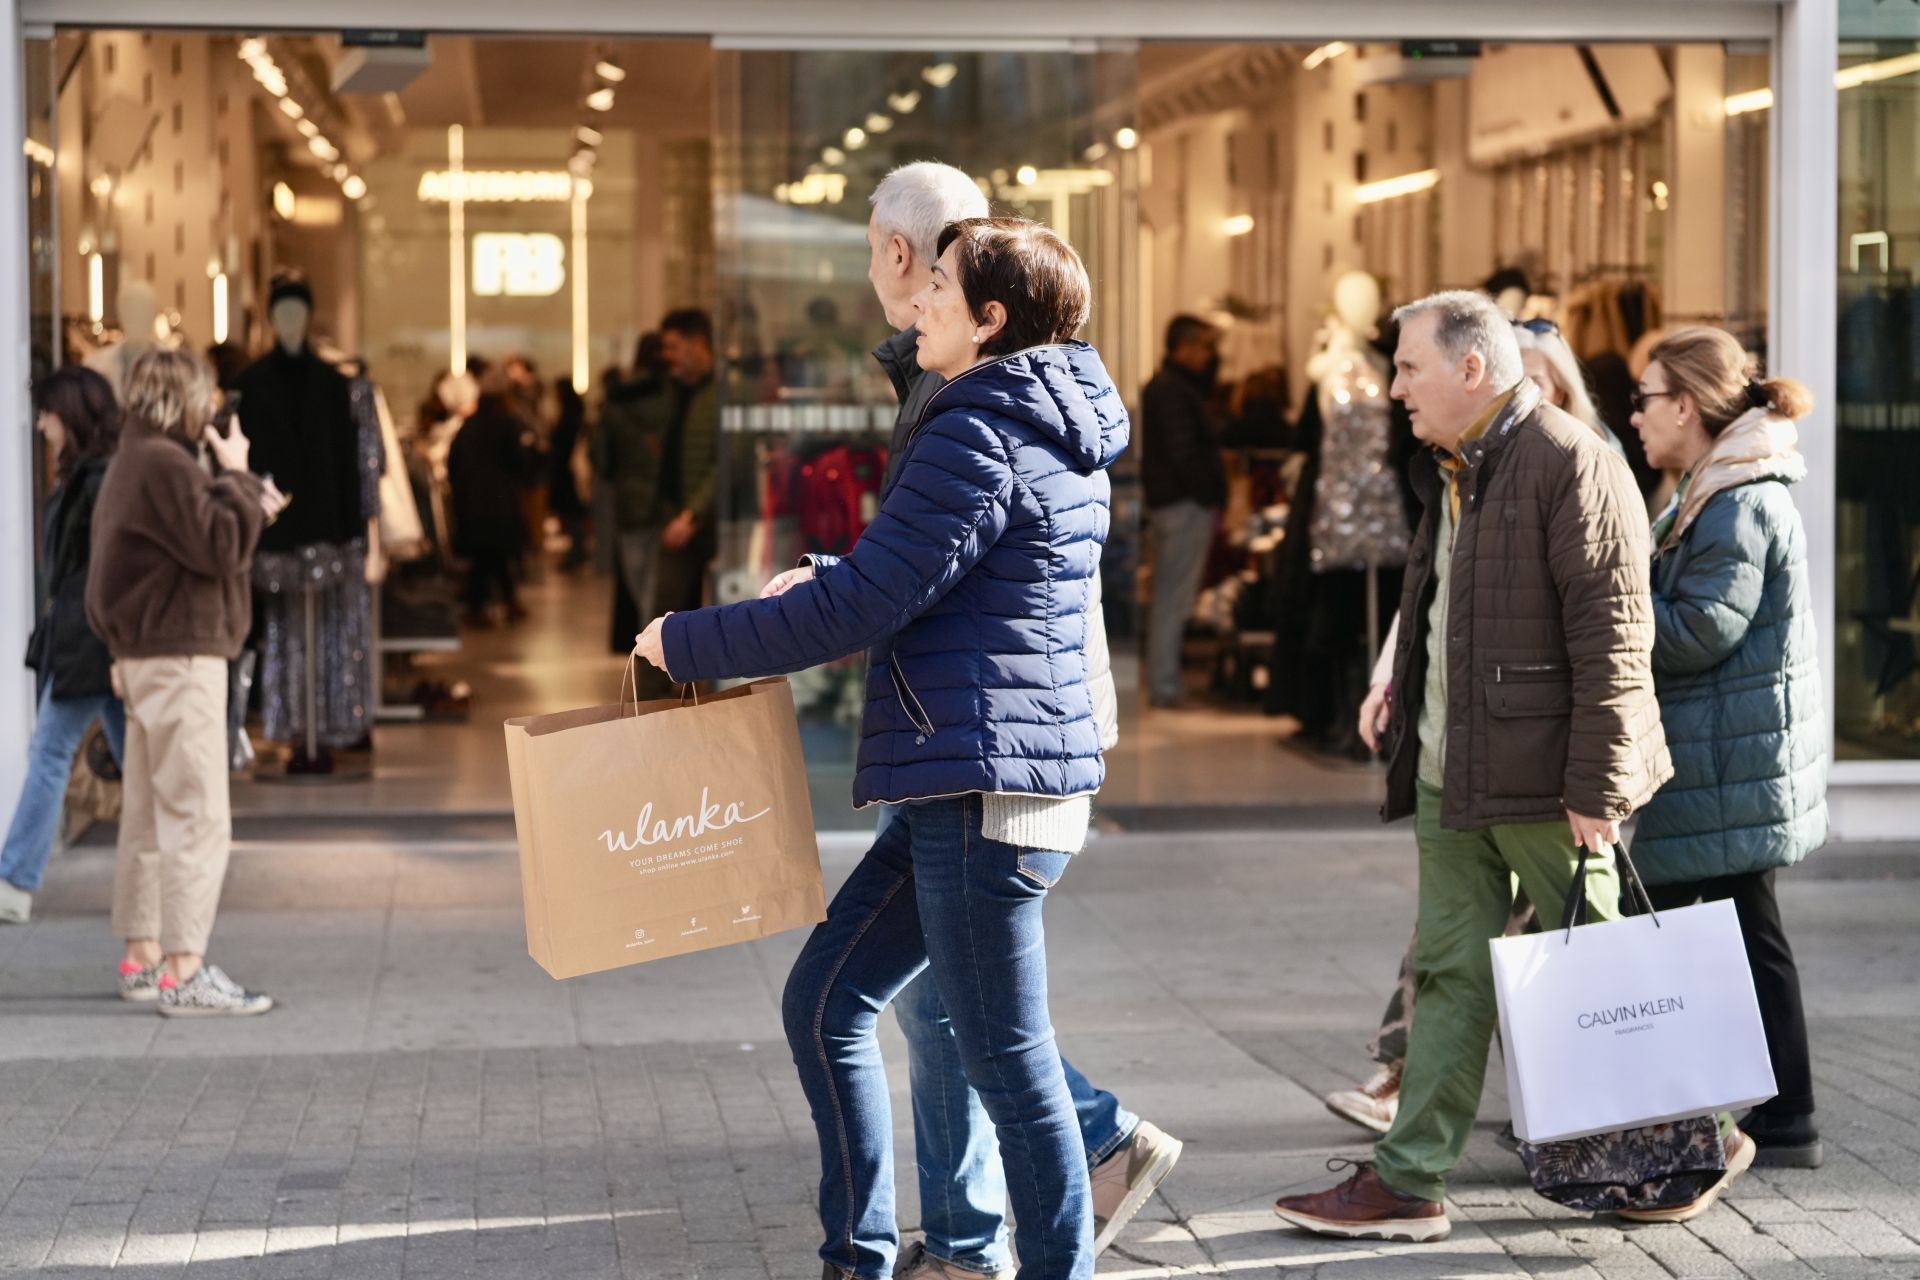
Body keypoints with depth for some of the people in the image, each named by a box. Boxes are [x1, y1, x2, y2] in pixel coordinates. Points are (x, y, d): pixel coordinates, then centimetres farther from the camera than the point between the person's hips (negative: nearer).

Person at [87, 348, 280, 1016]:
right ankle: (183, 972, -13)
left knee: (149, 813, 15)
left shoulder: (134, 462, 17)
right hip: (180, 658, -11)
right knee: (198, 818, -11)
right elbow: (221, 547, -20)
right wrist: (238, 477, -10)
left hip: (144, 657, 11)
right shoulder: (163, 464, -16)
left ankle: (142, 956, 22)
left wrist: (246, 505, 10)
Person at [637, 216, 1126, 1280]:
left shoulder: (976, 437, -14)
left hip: (985, 786, -11)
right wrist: (826, 580, 16)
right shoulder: (1052, 431, 17)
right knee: (825, 1002, 13)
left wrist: (687, 644, -6)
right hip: (961, 789, 11)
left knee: (1006, 1057, -3)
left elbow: (863, 606, -16)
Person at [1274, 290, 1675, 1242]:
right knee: (1453, 974, 7)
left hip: (1542, 782, -8)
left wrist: (1596, 785, -20)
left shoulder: (1570, 464, -14)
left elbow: (1612, 633, -18)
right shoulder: (1451, 470, 15)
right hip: (1451, 774, 8)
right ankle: (1408, 1182, 7)